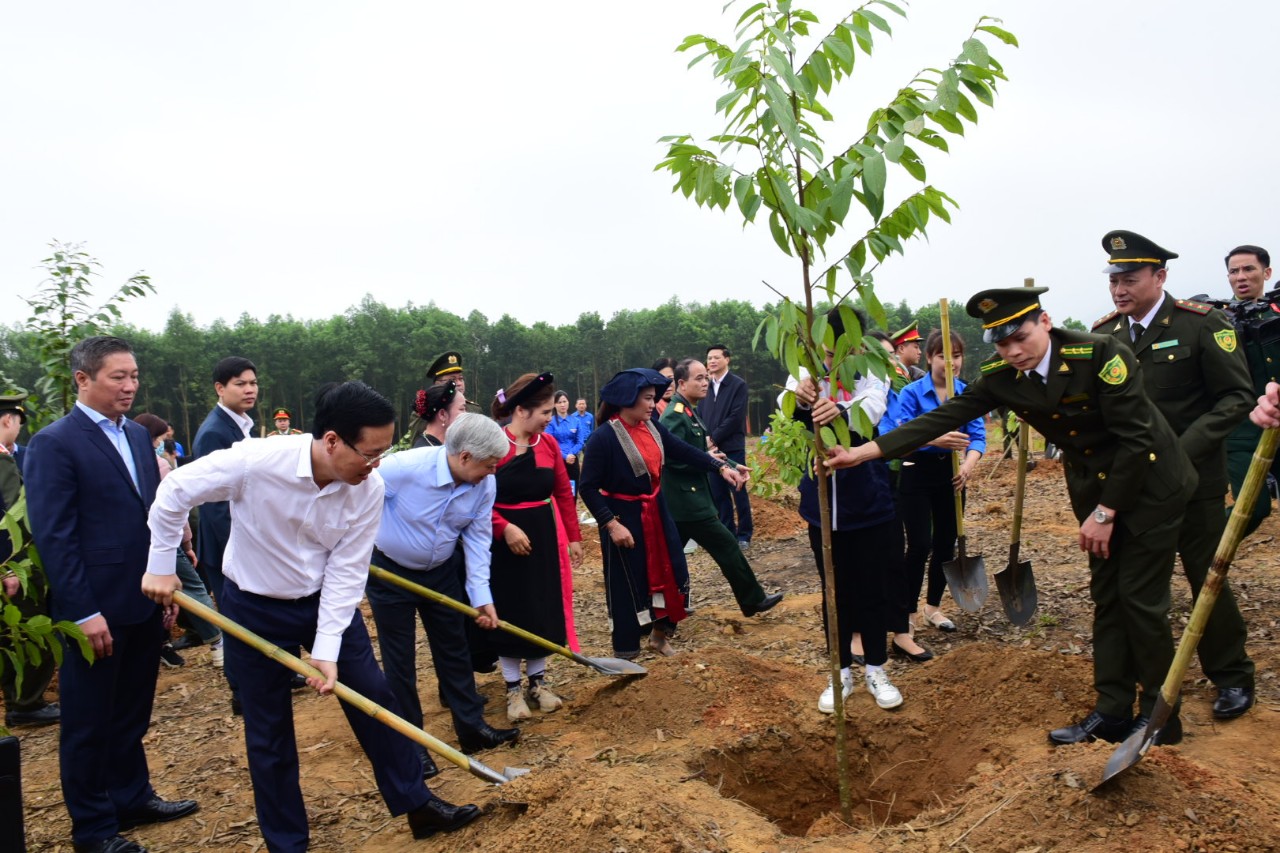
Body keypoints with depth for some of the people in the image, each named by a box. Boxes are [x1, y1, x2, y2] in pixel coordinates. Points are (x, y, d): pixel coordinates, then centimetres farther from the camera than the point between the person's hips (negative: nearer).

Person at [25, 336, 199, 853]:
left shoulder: (138, 436, 10)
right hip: (96, 611, -6)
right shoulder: (53, 443, -12)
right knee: (89, 723, 10)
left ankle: (133, 798, 35)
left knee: (132, 715, 19)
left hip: (144, 604, 7)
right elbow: (53, 536, -15)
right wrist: (84, 612, -17)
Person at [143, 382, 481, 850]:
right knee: (268, 730, 9)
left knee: (374, 699, 7)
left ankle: (417, 805, 24)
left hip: (327, 600, 3)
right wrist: (160, 566, -7)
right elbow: (175, 491, -15)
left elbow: (346, 572, -16)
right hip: (254, 607, -2)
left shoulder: (369, 489, -21)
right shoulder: (256, 461, -31)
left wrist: (327, 649, -20)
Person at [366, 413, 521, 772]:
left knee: (454, 651, 12)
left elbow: (478, 539, -9)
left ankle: (472, 728, 26)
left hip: (441, 572, 4)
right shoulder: (405, 466, -31)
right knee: (399, 661, 5)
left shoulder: (485, 485, -16)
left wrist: (481, 596, -15)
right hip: (389, 571, -4)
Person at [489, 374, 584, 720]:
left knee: (544, 610, 11)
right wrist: (505, 528, -23)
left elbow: (564, 492, 7)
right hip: (504, 540, -5)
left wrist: (573, 537, 8)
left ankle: (537, 682, 27)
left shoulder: (548, 443, 0)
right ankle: (513, 689, 20)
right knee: (510, 612, 5)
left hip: (544, 537, 5)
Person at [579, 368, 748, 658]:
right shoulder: (603, 438, -21)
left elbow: (684, 451, 2)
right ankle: (626, 654, 21)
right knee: (628, 587, 4)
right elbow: (587, 487, -19)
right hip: (624, 517, -7)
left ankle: (660, 636, 35)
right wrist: (611, 524, -24)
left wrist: (721, 467, -9)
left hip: (656, 512, 7)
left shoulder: (651, 426, 0)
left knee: (673, 575, 14)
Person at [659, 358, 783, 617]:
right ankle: (753, 600, 15)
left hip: (682, 499, 10)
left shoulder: (686, 412, 14)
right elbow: (673, 457, -25)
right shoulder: (676, 415, -17)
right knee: (727, 548, 1)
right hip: (688, 500, -10)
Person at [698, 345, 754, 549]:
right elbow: (700, 415, 11)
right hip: (711, 448, 4)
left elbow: (736, 417, -12)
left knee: (738, 491, 3)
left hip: (732, 447, -4)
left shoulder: (738, 384, -4)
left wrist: (714, 437, -14)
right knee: (718, 493, 8)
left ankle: (744, 534, 14)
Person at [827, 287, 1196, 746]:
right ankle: (1112, 712, 18)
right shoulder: (1000, 376, -11)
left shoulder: (1099, 354, -26)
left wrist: (1106, 513, -18)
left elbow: (1135, 439, -23)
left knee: (1140, 598, -3)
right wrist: (861, 452, -22)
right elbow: (942, 419, -15)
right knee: (1106, 598, 9)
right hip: (1095, 490, 5)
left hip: (1147, 483, -5)